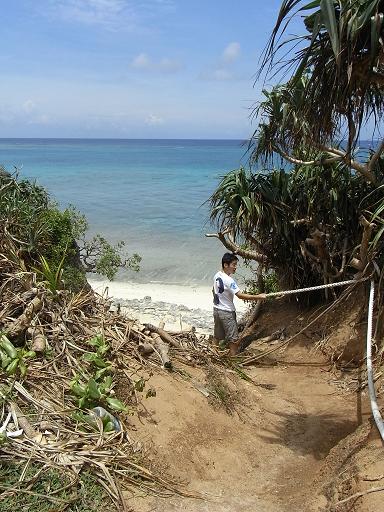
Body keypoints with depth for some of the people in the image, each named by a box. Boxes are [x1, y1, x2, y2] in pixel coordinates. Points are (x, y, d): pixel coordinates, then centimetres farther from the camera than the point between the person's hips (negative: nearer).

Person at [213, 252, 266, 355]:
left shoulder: (217, 275, 2)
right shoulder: (228, 280, -24)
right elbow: (240, 295, -29)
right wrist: (258, 297, -27)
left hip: (216, 310, 9)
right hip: (226, 312, -9)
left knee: (217, 337, 19)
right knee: (233, 340, 0)